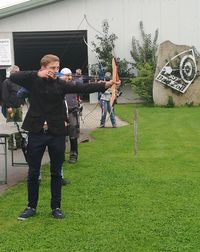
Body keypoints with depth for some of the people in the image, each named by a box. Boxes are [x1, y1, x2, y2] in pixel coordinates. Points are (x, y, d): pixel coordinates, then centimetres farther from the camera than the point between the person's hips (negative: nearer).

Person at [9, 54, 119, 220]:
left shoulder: (60, 84, -1)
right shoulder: (33, 81, 1)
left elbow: (82, 88, -12)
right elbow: (13, 77, -12)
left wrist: (105, 85, -24)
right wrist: (37, 74, -19)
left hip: (57, 133, 1)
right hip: (36, 132, 0)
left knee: (56, 172, 9)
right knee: (33, 172, 9)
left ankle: (56, 207, 23)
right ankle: (31, 207, 25)